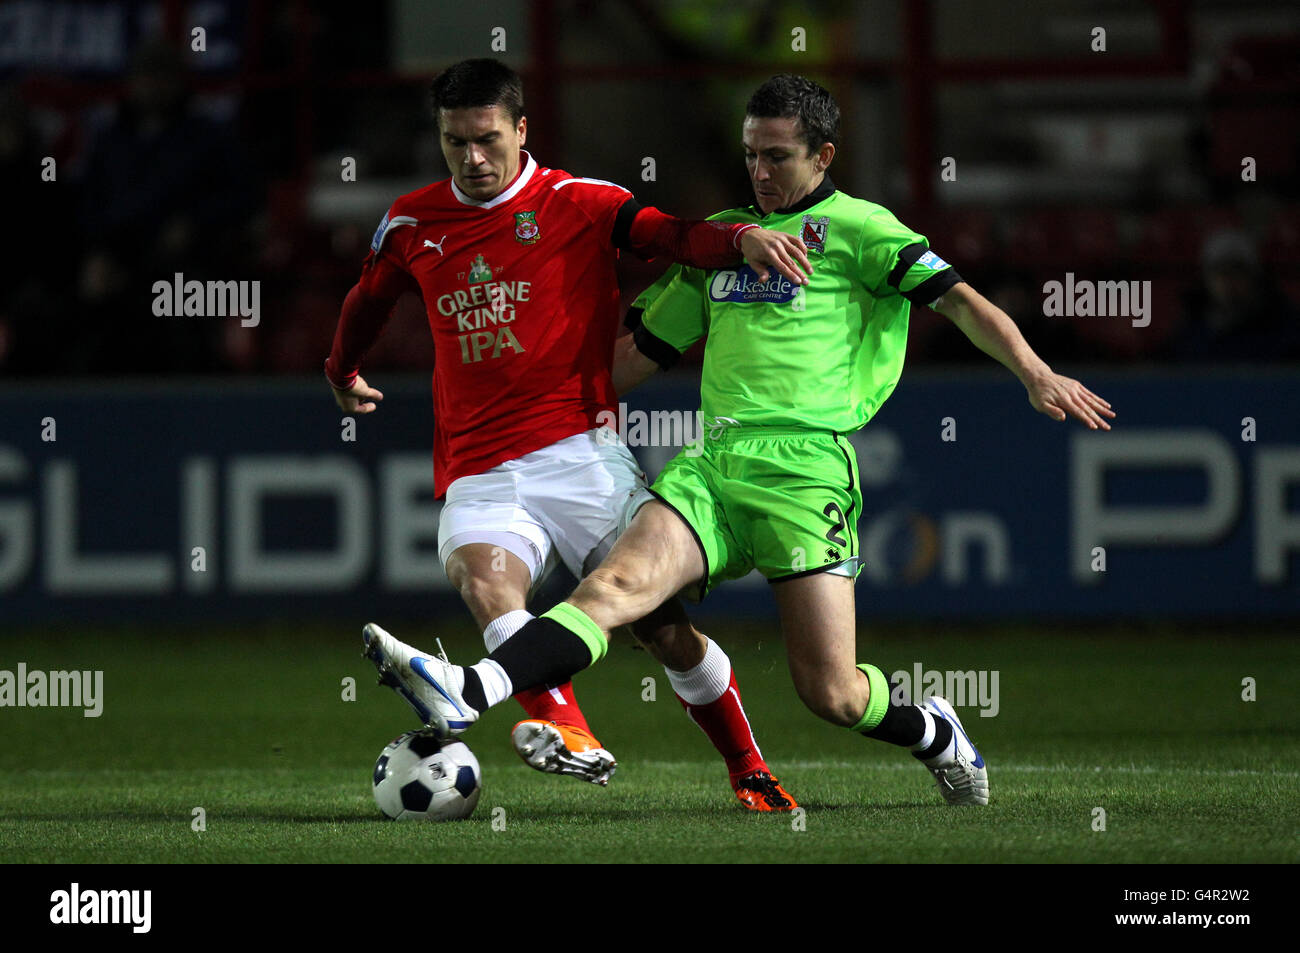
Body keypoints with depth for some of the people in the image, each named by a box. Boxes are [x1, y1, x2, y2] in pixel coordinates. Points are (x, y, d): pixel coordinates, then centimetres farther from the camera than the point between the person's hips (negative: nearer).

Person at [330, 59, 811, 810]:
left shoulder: (577, 204, 2)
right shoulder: (412, 225, 13)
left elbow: (671, 237, -13)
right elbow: (369, 300, 34)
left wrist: (742, 240, -33)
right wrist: (344, 373, 49)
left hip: (580, 453, -2)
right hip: (479, 477, 2)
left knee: (664, 624, -3)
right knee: (482, 579, -31)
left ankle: (751, 774, 17)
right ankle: (568, 735, -49)